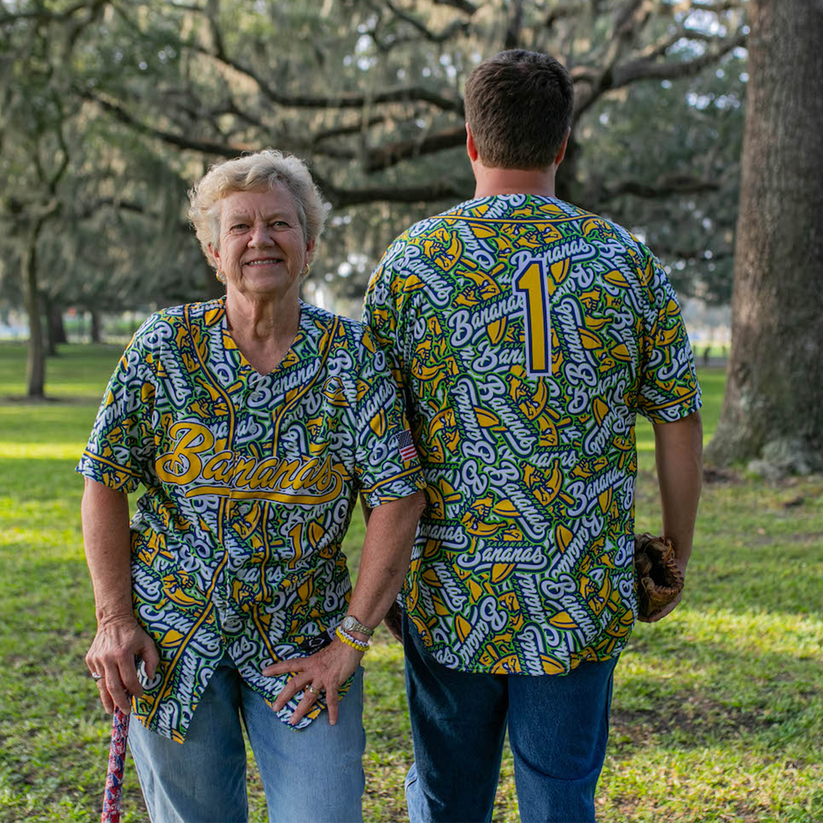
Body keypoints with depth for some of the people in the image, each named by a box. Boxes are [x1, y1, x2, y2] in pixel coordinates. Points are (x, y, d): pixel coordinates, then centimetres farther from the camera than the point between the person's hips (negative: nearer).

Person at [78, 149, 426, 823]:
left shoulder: (352, 356, -7)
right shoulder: (166, 345, -5)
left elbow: (399, 499, -9)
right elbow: (105, 484, 0)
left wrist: (349, 642, -11)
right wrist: (115, 620, -6)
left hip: (303, 641, 0)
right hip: (171, 637, 1)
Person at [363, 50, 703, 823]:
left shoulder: (413, 259, -4)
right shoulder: (627, 260, -1)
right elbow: (680, 426, 1)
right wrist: (675, 557, 13)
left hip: (450, 589, 0)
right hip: (582, 594, 1)